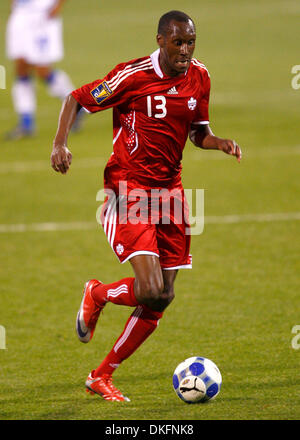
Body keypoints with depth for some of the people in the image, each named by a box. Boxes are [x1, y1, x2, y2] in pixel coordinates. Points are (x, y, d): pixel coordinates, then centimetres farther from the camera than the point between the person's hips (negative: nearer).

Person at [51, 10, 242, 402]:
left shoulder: (199, 77, 5)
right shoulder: (133, 76, -13)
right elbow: (75, 99, -2)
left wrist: (220, 143, -4)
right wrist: (60, 143, -16)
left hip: (169, 191, 6)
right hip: (129, 190, -6)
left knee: (161, 298, 4)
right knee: (151, 291, -20)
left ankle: (102, 376, 18)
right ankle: (97, 295, 15)